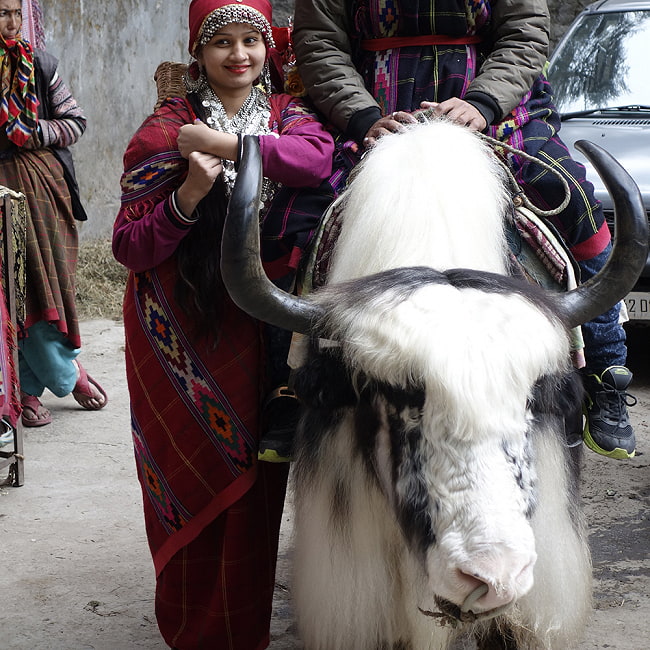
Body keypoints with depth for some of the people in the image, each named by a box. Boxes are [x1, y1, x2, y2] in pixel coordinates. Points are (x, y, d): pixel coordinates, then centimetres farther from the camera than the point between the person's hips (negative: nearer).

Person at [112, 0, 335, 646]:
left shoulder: (287, 114, 10)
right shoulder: (168, 127, 1)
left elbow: (318, 157, -17)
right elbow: (129, 247, -6)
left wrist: (224, 144, -20)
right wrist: (189, 195, -21)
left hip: (259, 328, 2)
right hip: (183, 333, -2)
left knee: (255, 476, 1)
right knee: (193, 476, -2)